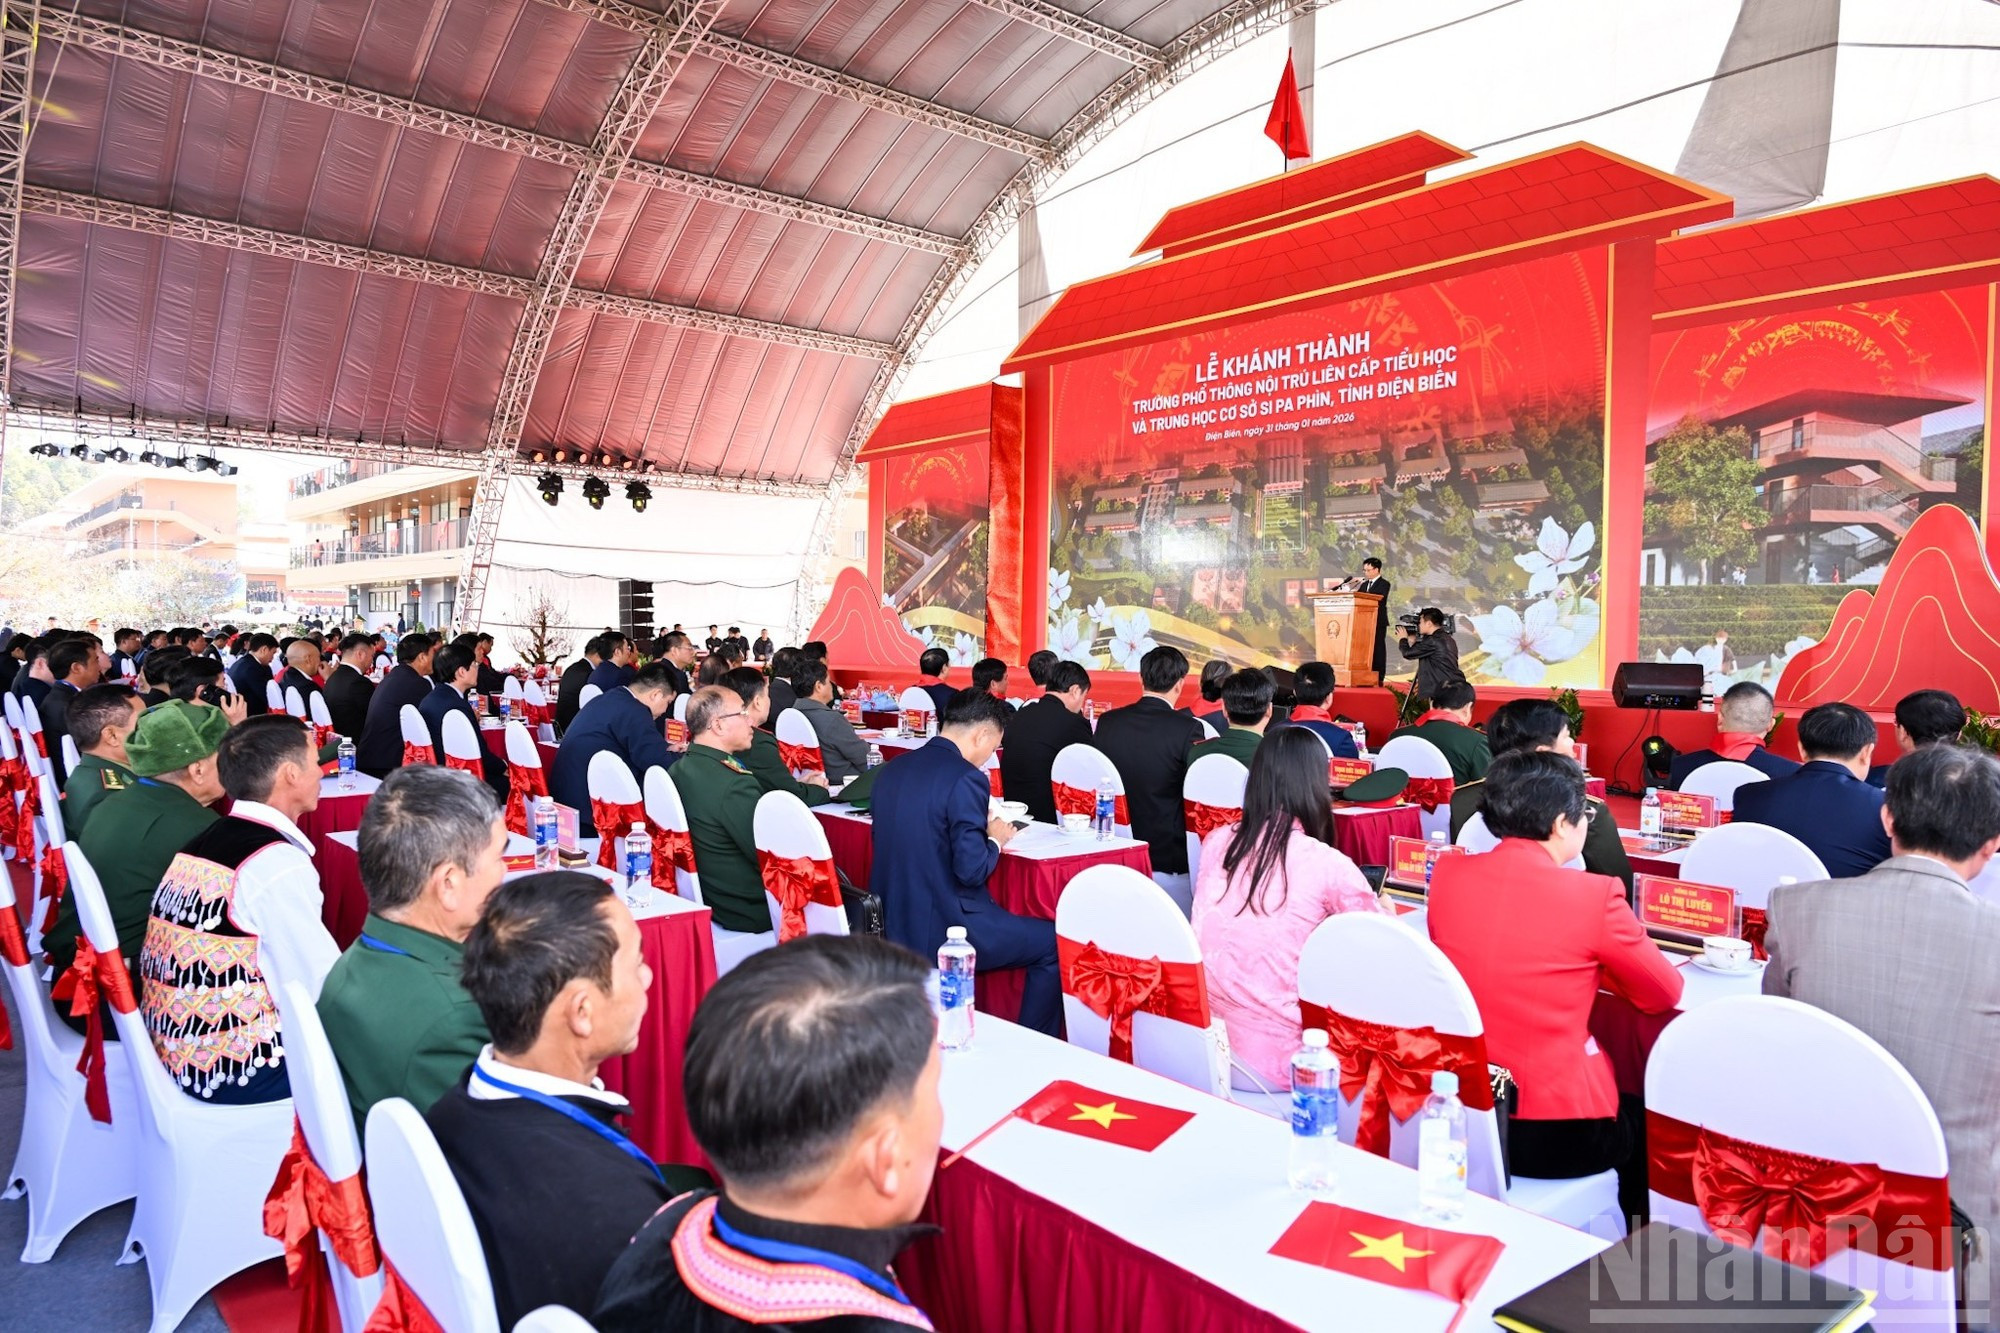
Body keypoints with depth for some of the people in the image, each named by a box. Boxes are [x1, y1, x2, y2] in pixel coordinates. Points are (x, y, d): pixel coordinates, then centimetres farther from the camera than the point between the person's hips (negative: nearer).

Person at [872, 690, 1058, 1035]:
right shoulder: (966, 778, -18)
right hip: (941, 931, -9)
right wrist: (996, 839, 0)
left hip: (892, 926, 9)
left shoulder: (893, 769, 7)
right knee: (1053, 943, 8)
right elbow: (972, 870, -20)